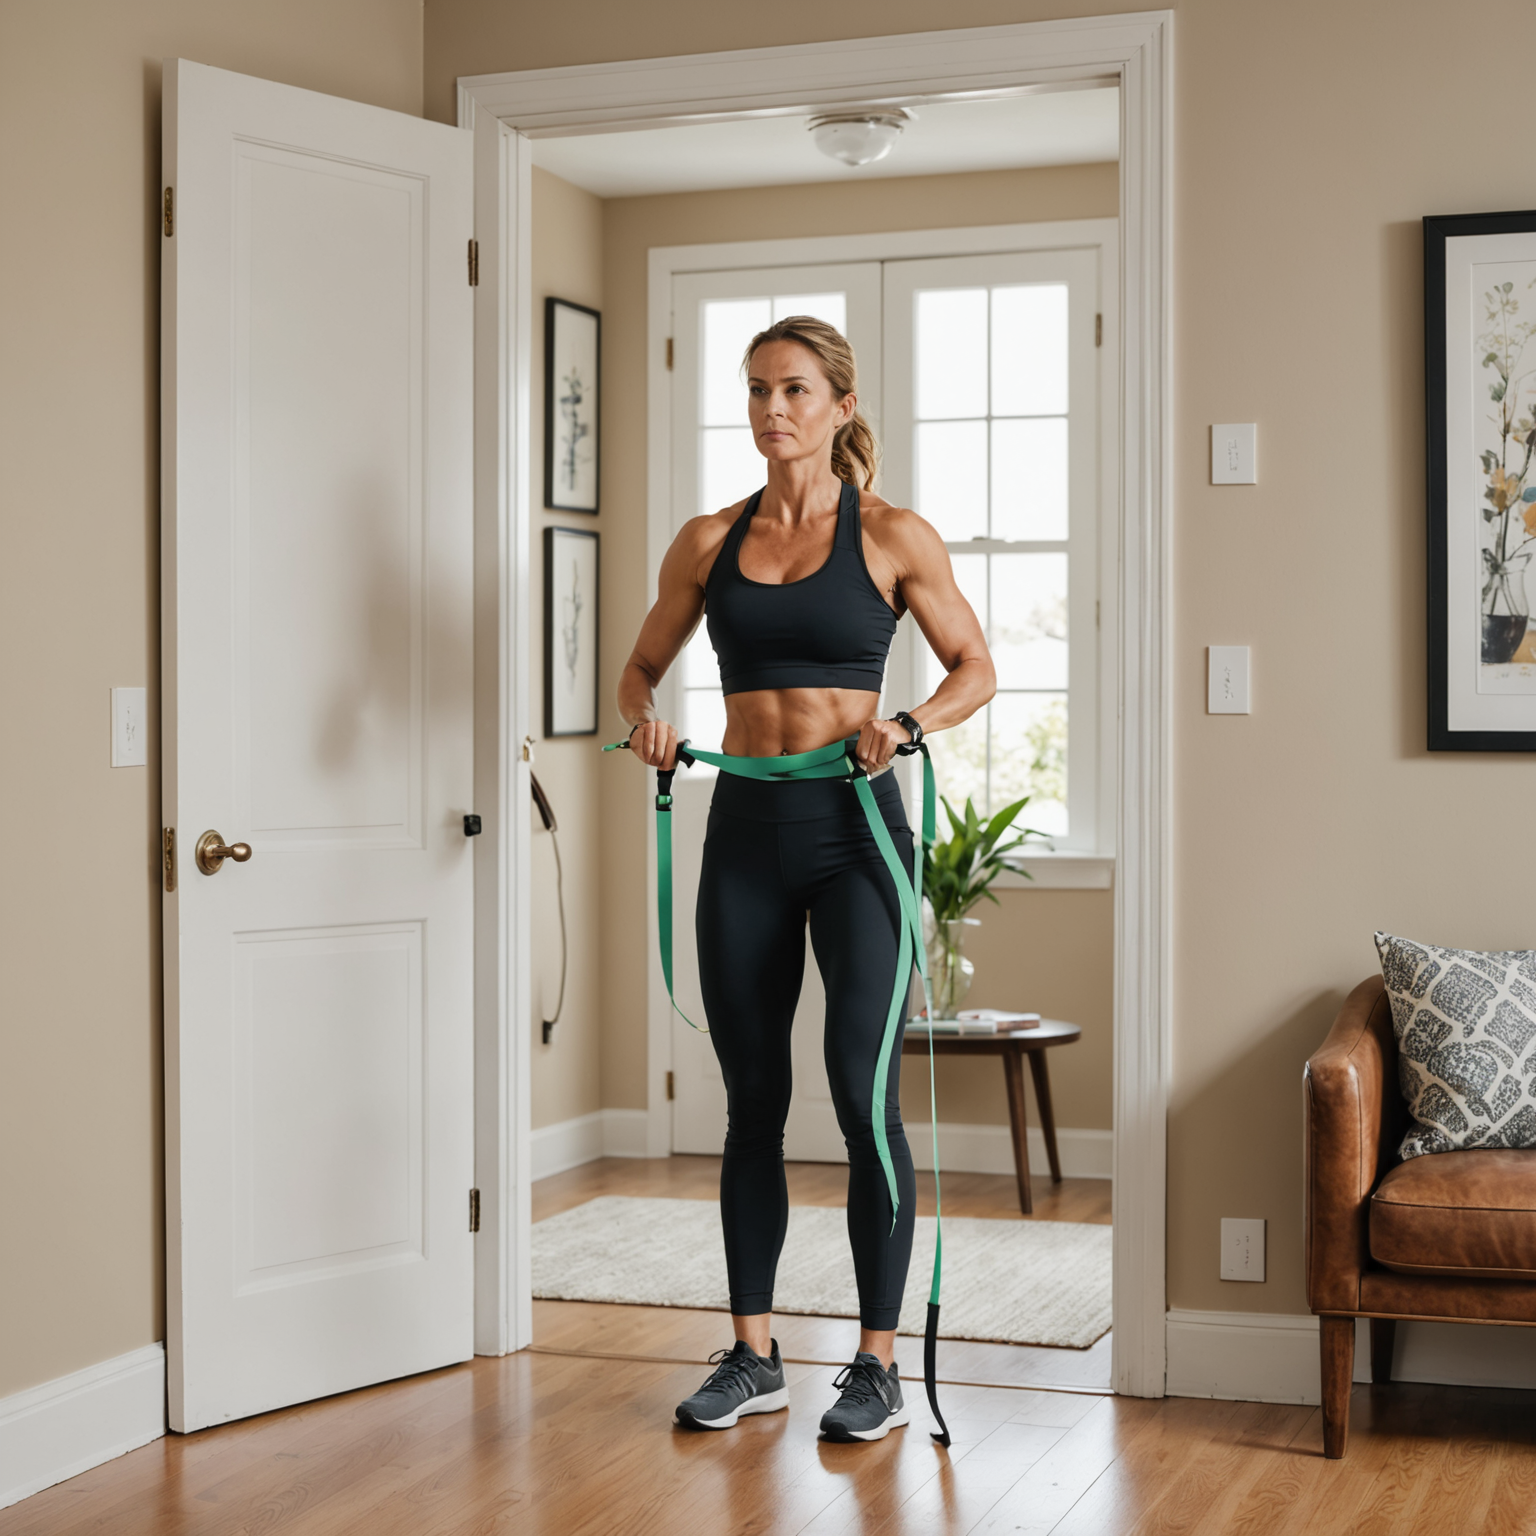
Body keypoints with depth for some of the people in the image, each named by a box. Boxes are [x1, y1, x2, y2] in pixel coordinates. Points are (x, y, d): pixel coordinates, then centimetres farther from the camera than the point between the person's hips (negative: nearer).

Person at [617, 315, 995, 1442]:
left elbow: (976, 671, 5)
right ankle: (754, 1356, 19)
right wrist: (644, 715, -3)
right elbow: (643, 664, 19)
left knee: (862, 1092, -8)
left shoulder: (894, 537, -1)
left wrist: (905, 728, -13)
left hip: (853, 826, -3)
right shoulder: (709, 542, 8)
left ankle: (880, 1367, 4)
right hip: (745, 829, 4)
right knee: (753, 1099, 9)